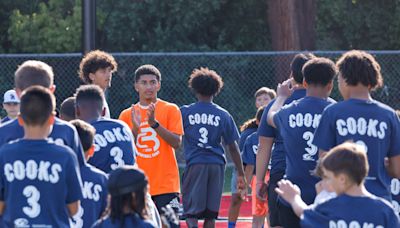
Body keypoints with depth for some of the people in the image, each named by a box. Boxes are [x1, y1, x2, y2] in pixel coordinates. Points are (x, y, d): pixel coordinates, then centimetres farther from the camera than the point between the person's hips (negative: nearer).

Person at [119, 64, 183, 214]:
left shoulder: (170, 110, 2)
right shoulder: (127, 115, 9)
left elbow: (177, 143, -8)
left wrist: (154, 123, -19)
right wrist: (135, 129, -12)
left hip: (166, 186, -2)